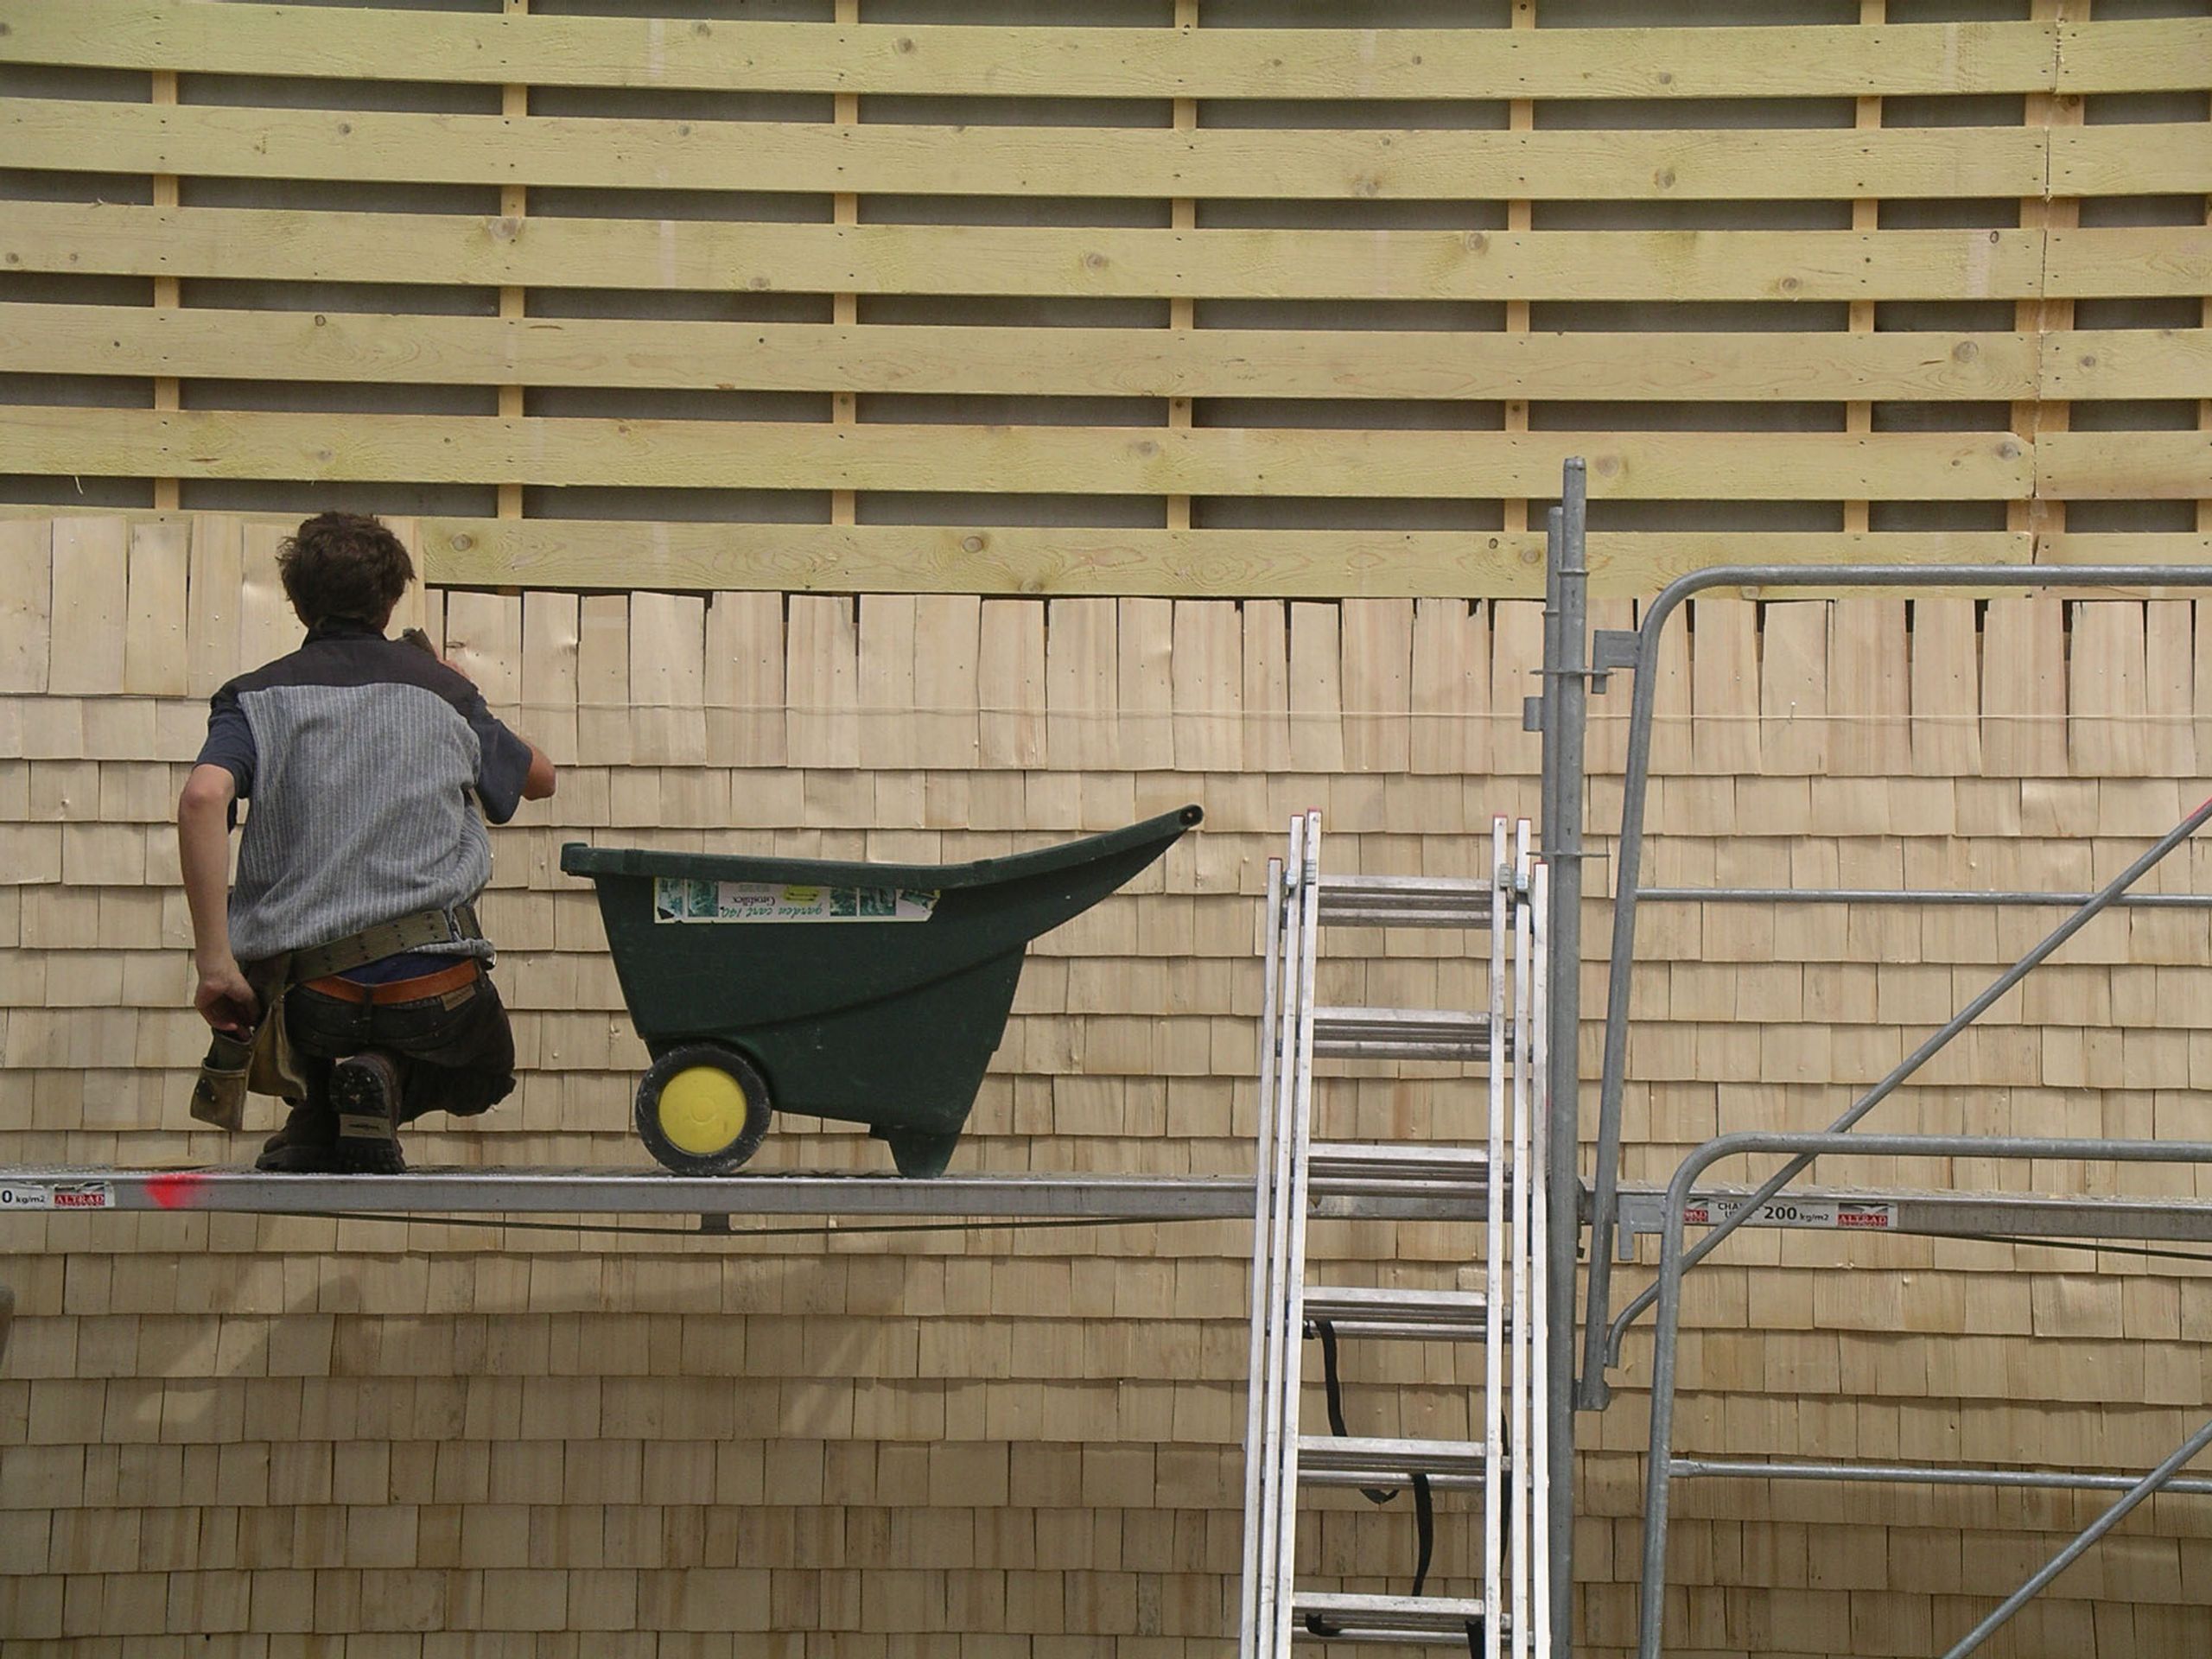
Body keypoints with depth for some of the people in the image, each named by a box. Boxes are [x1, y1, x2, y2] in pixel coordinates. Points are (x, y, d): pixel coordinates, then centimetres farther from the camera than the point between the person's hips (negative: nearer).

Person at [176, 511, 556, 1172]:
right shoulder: (444, 692, 11)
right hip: (437, 986, -1)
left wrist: (214, 959, -13)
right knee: (481, 1074, 33)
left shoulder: (258, 697, 6)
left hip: (312, 989, 1)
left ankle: (317, 1104, 8)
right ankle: (386, 1078, -2)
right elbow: (540, 778, 30)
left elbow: (203, 799, -16)